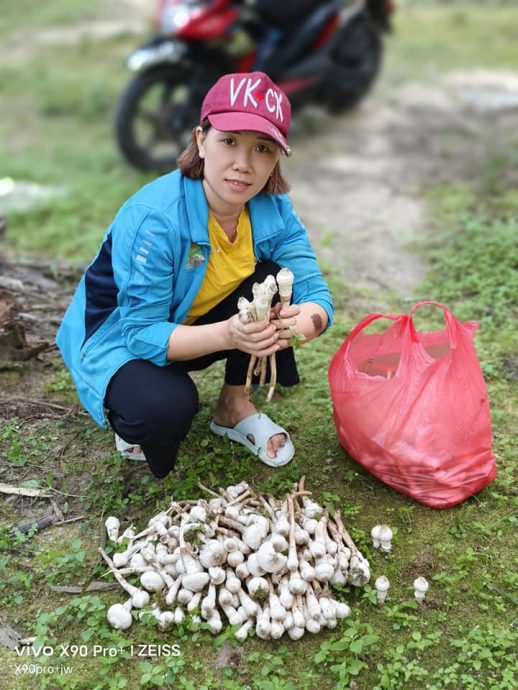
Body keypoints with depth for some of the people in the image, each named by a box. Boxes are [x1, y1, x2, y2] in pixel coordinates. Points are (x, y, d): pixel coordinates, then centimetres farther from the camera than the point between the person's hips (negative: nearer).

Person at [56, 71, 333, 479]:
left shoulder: (273, 208, -16)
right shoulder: (153, 218, -33)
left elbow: (316, 292, -17)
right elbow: (142, 333, -31)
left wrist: (302, 321, -43)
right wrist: (227, 335, -48)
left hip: (196, 325, 6)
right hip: (120, 339, -5)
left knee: (272, 280, -20)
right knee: (166, 408, -36)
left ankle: (235, 407, 1)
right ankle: (131, 416, 3)